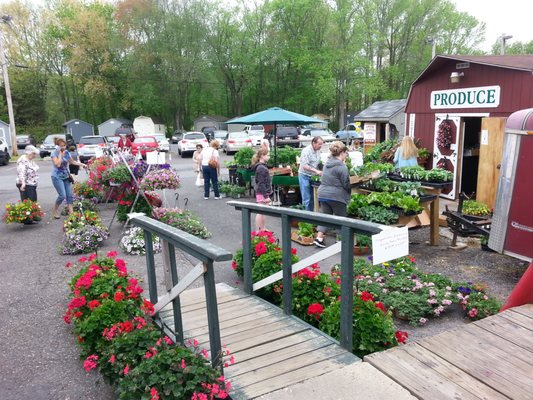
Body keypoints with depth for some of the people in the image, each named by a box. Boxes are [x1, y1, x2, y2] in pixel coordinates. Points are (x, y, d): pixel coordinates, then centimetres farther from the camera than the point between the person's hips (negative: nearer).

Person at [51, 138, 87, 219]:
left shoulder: (67, 152, 5)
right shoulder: (54, 153, -10)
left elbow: (72, 162, 20)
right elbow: (57, 164, -23)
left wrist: (82, 164, 9)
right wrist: (60, 153, -18)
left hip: (66, 176, 6)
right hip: (57, 177, -6)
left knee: (69, 195, 1)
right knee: (62, 195, -13)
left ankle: (71, 212, 5)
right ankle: (55, 210, 9)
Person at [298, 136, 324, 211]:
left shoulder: (318, 151, 7)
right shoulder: (306, 151, -18)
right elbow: (304, 166, -26)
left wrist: (320, 171, 5)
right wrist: (316, 171, -32)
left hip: (313, 176, 8)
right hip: (304, 176, -7)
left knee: (312, 198, 10)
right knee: (306, 198, -5)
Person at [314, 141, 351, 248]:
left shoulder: (327, 163, 7)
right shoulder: (341, 166, -16)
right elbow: (346, 184, -12)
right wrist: (350, 192, 7)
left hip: (323, 194, 7)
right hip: (336, 196, -7)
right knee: (341, 217, 10)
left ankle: (319, 237, 5)